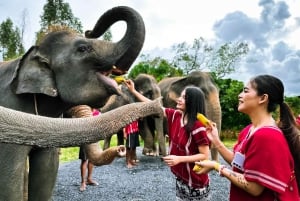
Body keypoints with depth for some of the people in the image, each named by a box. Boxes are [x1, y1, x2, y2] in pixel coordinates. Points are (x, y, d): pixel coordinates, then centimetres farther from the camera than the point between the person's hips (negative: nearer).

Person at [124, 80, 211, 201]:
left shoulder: (198, 126, -22)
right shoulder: (175, 115, -3)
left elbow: (205, 156, -19)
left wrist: (179, 159, -26)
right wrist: (133, 91, 6)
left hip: (196, 182, -7)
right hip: (180, 178, 7)